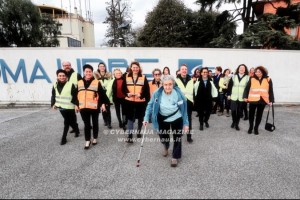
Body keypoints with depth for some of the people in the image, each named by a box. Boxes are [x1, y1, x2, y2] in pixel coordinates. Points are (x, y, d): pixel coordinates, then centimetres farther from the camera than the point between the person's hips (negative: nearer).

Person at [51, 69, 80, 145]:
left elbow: (75, 96, -13)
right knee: (70, 121, 17)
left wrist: (76, 104, -19)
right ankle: (76, 130, 38)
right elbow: (53, 96, 12)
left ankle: (64, 138, 21)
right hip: (61, 107, 5)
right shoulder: (55, 85, 2)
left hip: (69, 107, -5)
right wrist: (53, 104, 4)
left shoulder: (71, 85, -14)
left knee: (66, 122, 5)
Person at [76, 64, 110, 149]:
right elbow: (76, 95, 13)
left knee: (95, 123, 13)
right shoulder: (79, 83, 5)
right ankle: (87, 141, 23)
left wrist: (103, 103, -10)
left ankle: (95, 138, 31)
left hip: (94, 107, -2)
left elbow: (102, 94, -4)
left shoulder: (97, 82, -5)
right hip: (83, 108, 2)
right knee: (86, 124, 11)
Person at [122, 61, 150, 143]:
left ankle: (139, 131, 33)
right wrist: (127, 93, -14)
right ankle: (129, 136, -1)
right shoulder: (126, 77, 4)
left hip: (141, 101, 0)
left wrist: (141, 95, -20)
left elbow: (147, 90, -4)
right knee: (130, 118, -2)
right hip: (129, 101, 0)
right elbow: (123, 88, 5)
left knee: (140, 117, 14)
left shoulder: (143, 77, -1)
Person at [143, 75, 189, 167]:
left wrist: (186, 123, -9)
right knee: (162, 136, 15)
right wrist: (146, 118, -14)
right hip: (163, 119, 2)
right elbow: (150, 105, -9)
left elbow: (184, 109, -11)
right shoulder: (157, 93, -22)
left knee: (177, 138, 4)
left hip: (176, 119, -1)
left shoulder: (179, 93, -23)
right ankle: (166, 147, 52)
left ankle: (175, 157, 29)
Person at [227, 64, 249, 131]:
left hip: (242, 98, -1)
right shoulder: (234, 76, 6)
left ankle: (237, 124, 20)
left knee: (239, 111, 6)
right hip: (234, 97, 1)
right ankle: (233, 121, 23)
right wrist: (228, 94, 2)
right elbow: (229, 86, 6)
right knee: (233, 110, -1)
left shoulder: (247, 78, 0)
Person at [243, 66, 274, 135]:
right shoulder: (252, 79, 0)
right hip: (253, 100, -1)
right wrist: (245, 97, -11)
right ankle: (250, 127, 26)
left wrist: (271, 100, 2)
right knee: (251, 114, 9)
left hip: (262, 100, 1)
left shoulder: (268, 80, 2)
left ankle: (256, 128, 24)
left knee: (259, 115, 10)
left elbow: (270, 91, 5)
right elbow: (247, 88, 0)